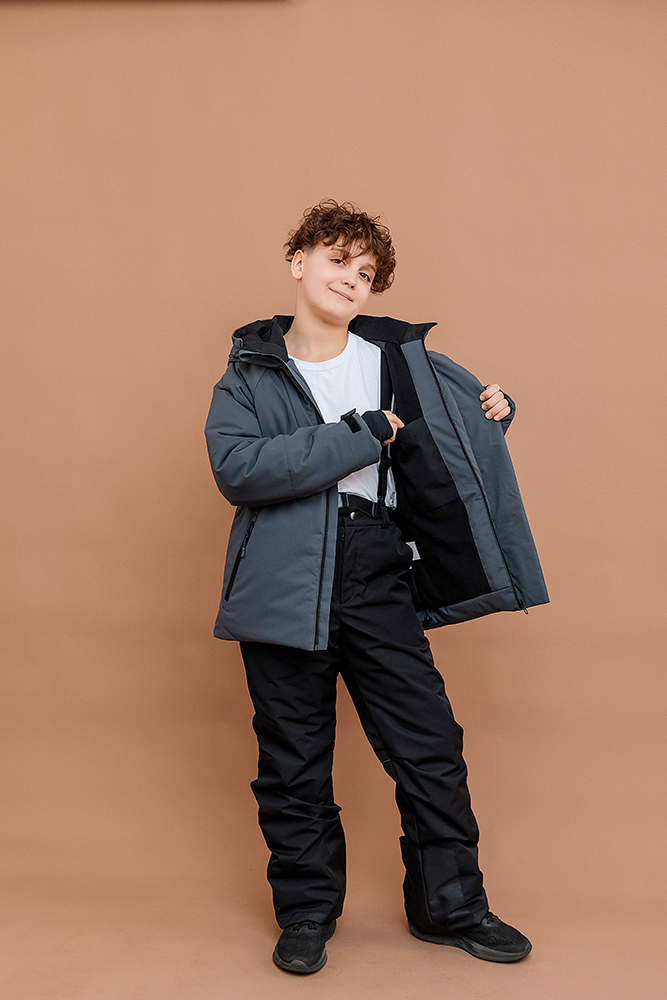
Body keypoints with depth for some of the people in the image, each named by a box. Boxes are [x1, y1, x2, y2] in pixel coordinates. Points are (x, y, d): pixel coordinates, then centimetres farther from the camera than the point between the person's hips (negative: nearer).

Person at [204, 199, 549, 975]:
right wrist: (361, 436, -15)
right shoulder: (250, 373, 4)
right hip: (285, 582, -1)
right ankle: (307, 911, 28)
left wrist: (495, 411, 3)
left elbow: (472, 406, 28)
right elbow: (237, 468, -15)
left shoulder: (402, 360, 11)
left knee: (429, 743, 4)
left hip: (378, 573, 2)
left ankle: (450, 904, 25)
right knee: (294, 758, 8)